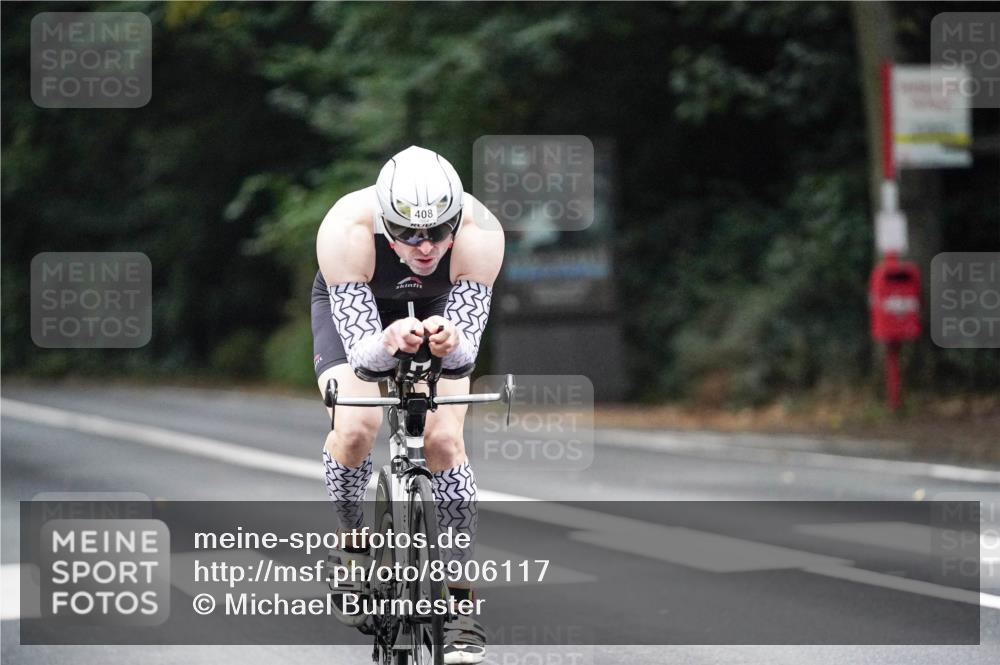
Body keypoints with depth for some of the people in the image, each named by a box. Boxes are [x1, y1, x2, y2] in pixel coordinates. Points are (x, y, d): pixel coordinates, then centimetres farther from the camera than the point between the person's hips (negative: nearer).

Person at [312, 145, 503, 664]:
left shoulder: (480, 234, -36)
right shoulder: (346, 229, -39)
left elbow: (468, 346, -33)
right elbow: (359, 348, -39)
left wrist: (450, 341, -56)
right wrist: (388, 343, -61)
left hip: (439, 310, 1)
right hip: (355, 308, -1)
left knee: (444, 438, -18)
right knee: (356, 425, -24)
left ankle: (461, 602, -7)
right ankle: (352, 544, 5)